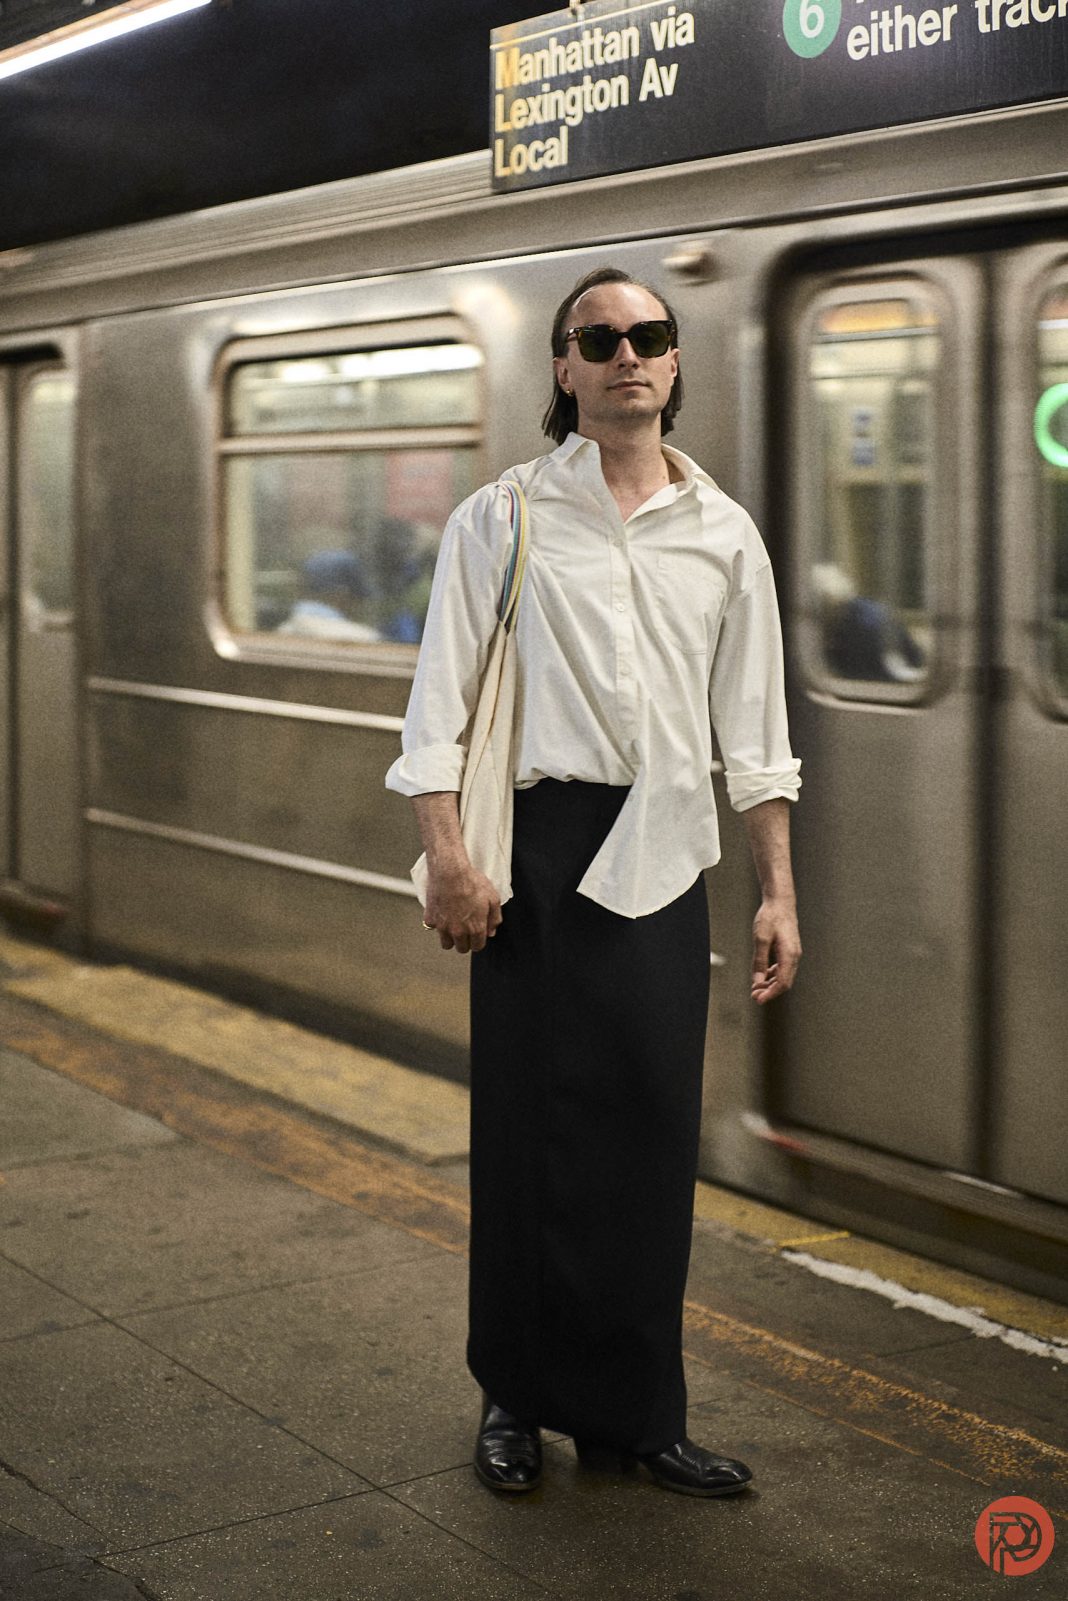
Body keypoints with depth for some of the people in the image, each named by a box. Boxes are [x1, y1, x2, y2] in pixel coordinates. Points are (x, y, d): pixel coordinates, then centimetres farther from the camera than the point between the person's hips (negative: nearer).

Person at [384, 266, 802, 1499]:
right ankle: (516, 1399, 19)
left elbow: (754, 729, 13)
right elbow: (440, 700, -2)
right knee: (532, 1124, 2)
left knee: (655, 1133, 5)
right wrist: (448, 855, -12)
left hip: (665, 859, 3)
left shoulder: (723, 534, 11)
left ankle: (635, 1416, 18)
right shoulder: (503, 518, 2)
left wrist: (779, 891, 9)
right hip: (544, 844, -3)